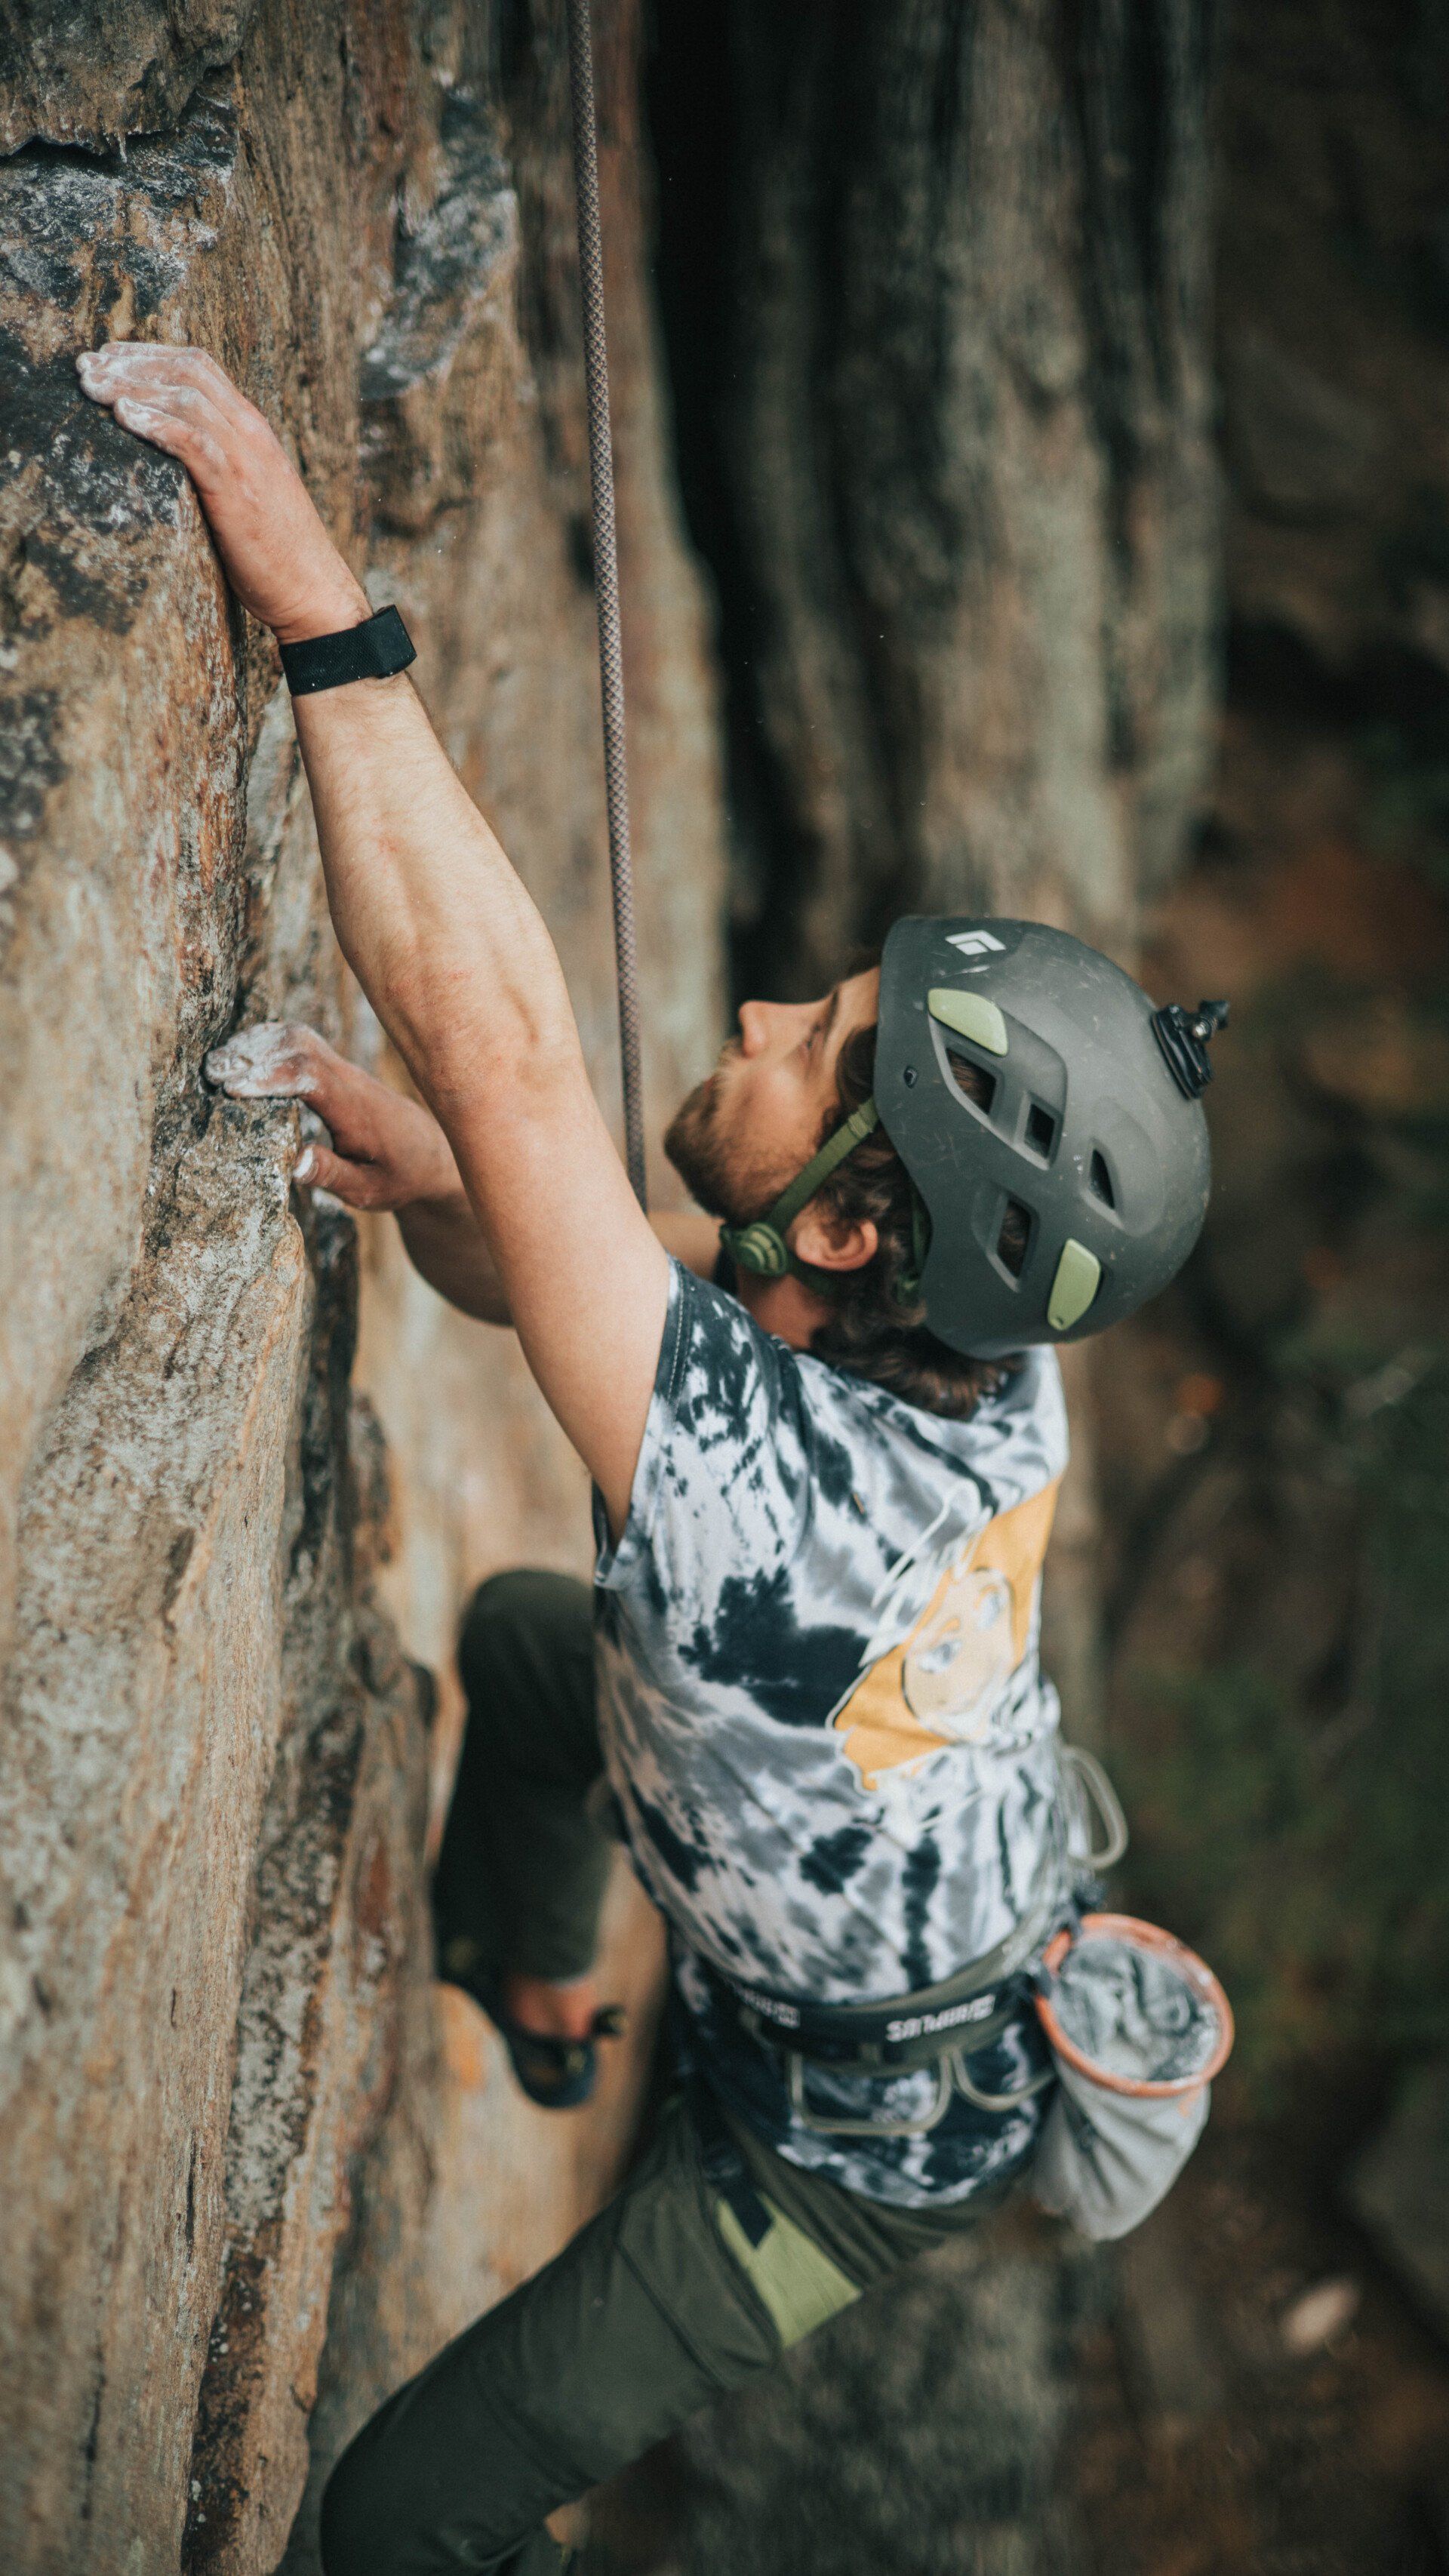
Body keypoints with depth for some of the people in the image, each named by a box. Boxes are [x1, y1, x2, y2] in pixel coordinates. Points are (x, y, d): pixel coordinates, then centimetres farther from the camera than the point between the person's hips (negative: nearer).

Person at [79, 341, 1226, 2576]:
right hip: (983, 1926, 8)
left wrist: (321, 619, -44)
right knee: (523, 1634, 25)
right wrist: (411, 1165, -29)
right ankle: (529, 1994, 50)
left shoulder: (752, 1487, -45)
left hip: (857, 2142, -7)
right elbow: (522, 1266, -9)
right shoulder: (991, 1358, -21)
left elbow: (505, 1046, -47)